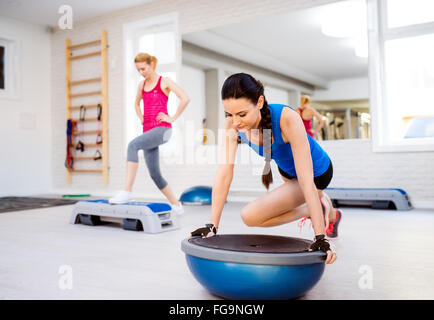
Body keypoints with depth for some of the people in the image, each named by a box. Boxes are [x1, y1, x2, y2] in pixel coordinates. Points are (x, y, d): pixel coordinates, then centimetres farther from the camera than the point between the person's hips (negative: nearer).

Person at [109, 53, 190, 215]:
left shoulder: (164, 81, 0)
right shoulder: (142, 85, 18)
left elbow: (185, 98, -11)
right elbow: (137, 103, 37)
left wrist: (173, 118, -10)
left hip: (162, 129, -7)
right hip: (148, 129, 8)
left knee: (133, 145, -32)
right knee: (154, 174, 5)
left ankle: (127, 191, -35)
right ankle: (176, 205, 20)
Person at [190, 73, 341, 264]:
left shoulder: (287, 119, -39)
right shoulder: (232, 123, -26)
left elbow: (306, 181, -39)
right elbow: (224, 173, -24)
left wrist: (320, 238, -39)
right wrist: (212, 226, -26)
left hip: (317, 172, -6)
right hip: (286, 169, 6)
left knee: (250, 216, -20)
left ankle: (311, 211, 0)